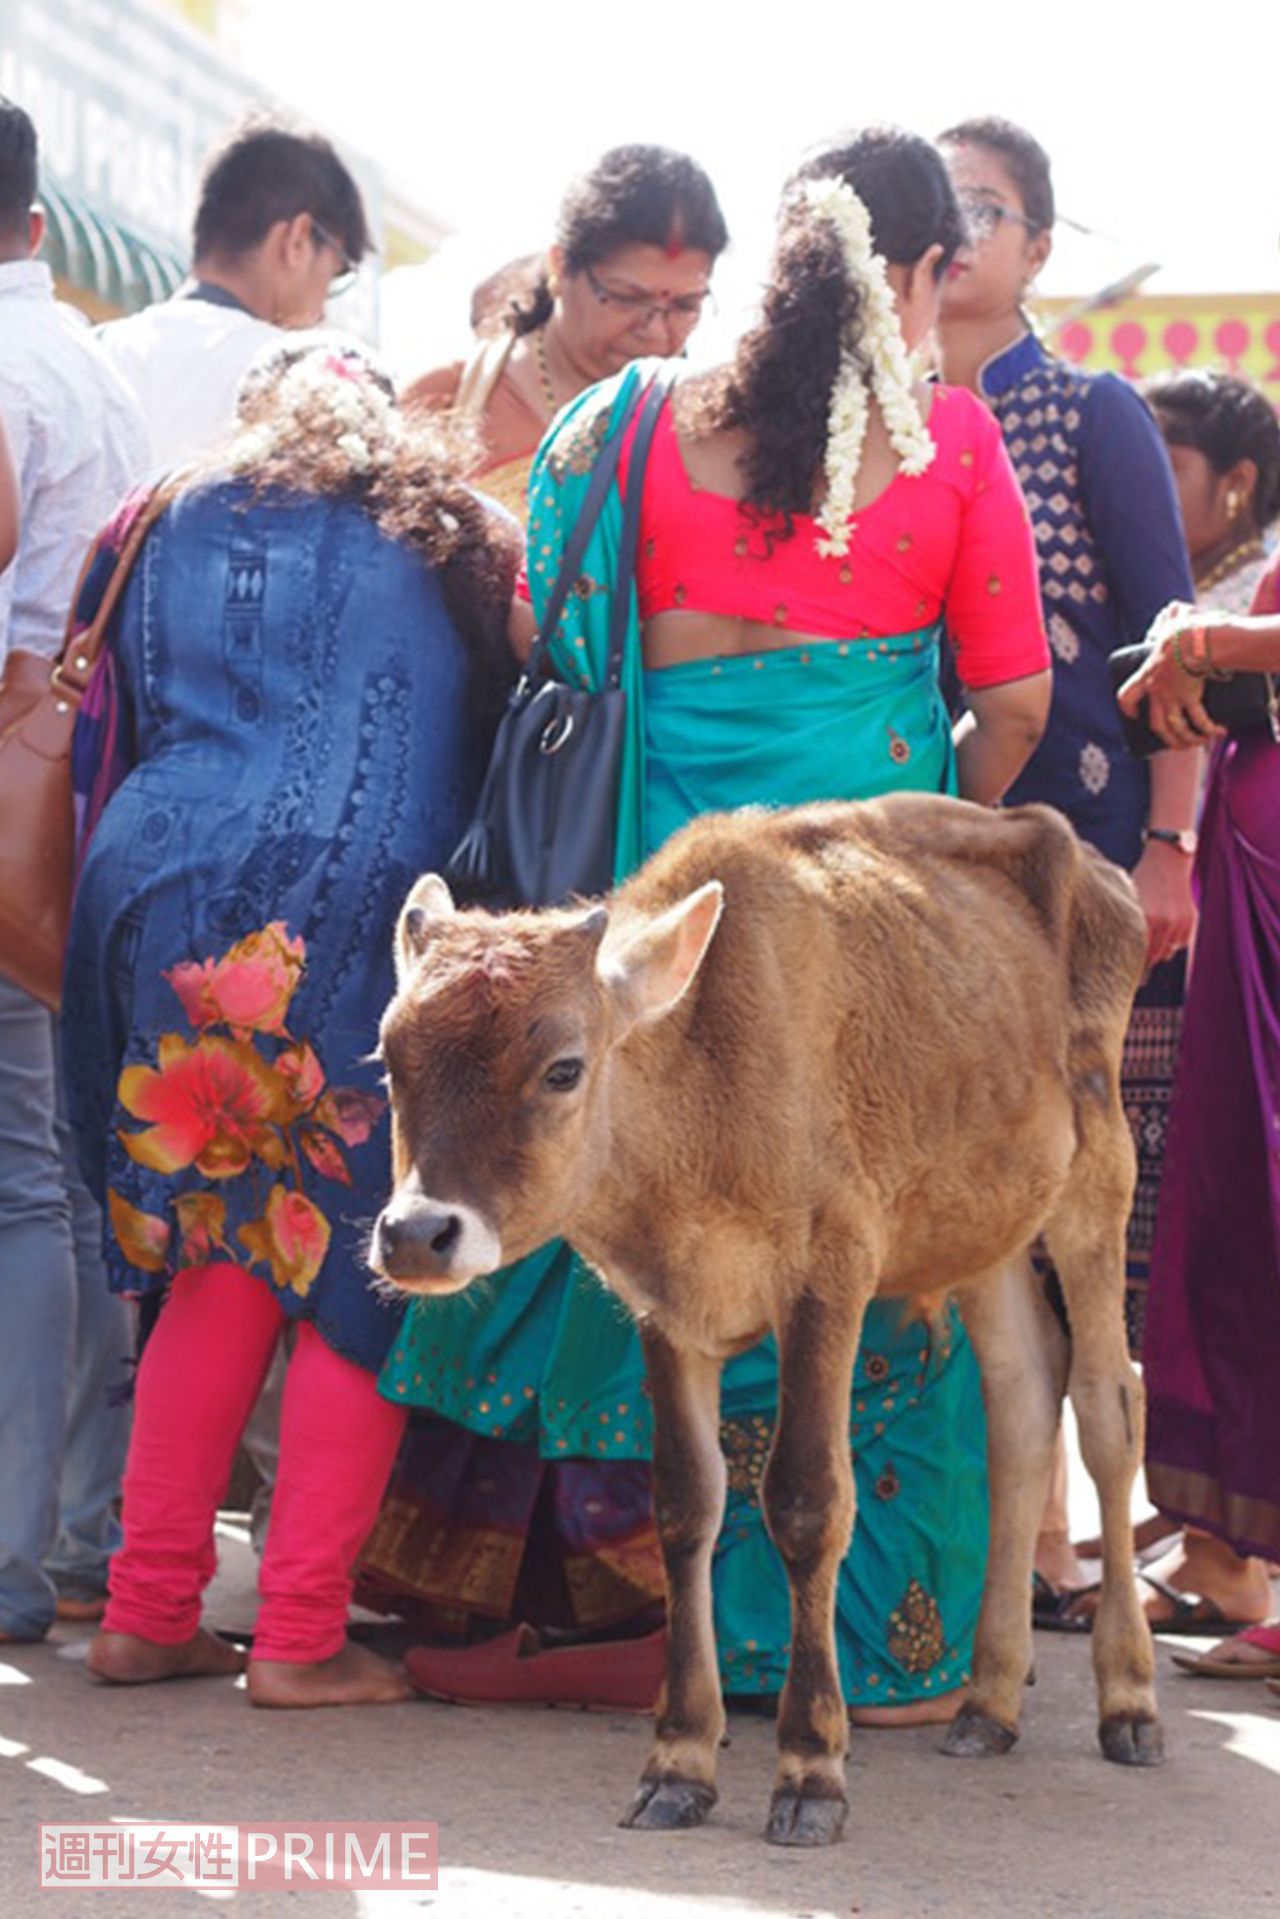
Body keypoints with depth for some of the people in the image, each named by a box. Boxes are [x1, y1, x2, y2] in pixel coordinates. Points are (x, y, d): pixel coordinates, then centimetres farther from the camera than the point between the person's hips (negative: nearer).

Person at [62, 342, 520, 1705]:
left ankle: (147, 1615, 11)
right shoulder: (446, 541, 12)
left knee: (222, 1253, 13)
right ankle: (301, 1637, -2)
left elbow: (121, 731, 21)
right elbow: (498, 742, 13)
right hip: (361, 914, -4)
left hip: (168, 902, 4)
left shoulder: (170, 534, 19)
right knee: (358, 1264, 2)